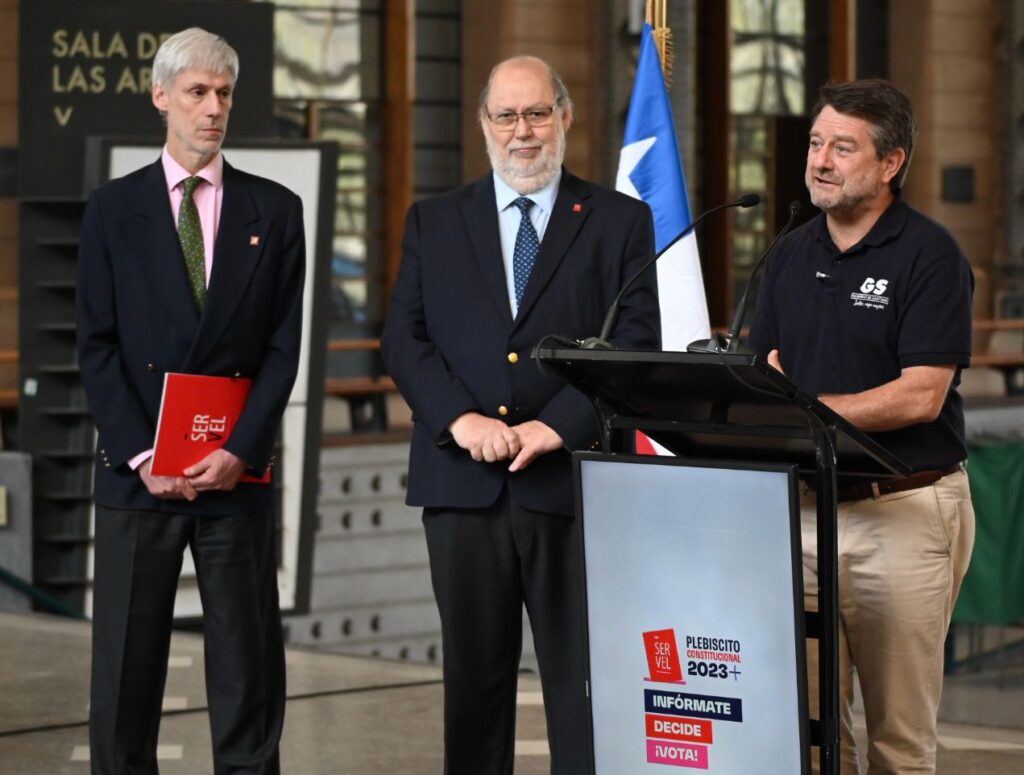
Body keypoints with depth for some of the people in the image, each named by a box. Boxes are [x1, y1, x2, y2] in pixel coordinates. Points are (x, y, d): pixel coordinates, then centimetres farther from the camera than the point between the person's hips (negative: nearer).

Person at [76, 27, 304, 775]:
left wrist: (239, 452, -9)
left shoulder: (275, 210, 7)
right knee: (126, 664, 2)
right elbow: (97, 345, 1)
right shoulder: (114, 208, 5)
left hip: (236, 473, 0)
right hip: (138, 473, 0)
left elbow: (283, 347, 3)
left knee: (248, 664, 2)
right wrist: (140, 456, -9)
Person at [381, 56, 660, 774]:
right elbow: (404, 338, 5)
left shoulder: (620, 222, 7)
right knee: (474, 678, 8)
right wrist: (459, 418, -11)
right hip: (464, 482, 2)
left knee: (583, 680, 0)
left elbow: (636, 343, -2)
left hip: (572, 480, -2)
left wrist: (557, 425, -13)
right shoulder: (433, 222, 13)